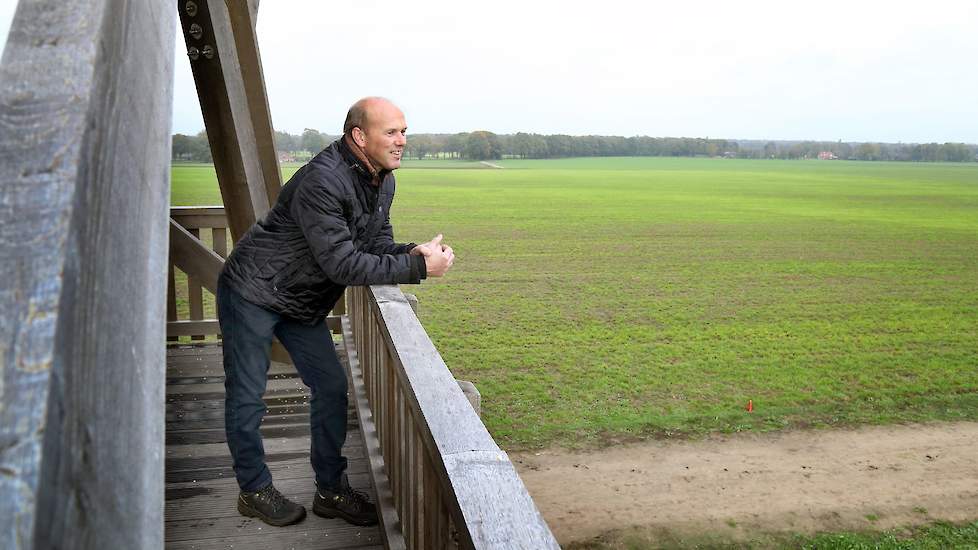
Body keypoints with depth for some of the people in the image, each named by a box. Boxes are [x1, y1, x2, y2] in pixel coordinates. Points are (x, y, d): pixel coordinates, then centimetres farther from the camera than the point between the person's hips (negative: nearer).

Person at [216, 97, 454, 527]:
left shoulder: (382, 182, -1)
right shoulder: (322, 181, -30)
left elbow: (378, 244, 5)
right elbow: (341, 263, -33)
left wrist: (411, 252, -19)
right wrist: (418, 269, -30)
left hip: (304, 302, 8)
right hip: (253, 293, -8)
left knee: (331, 388, 6)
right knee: (247, 395, 1)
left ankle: (331, 490, 17)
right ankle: (254, 490, 20)